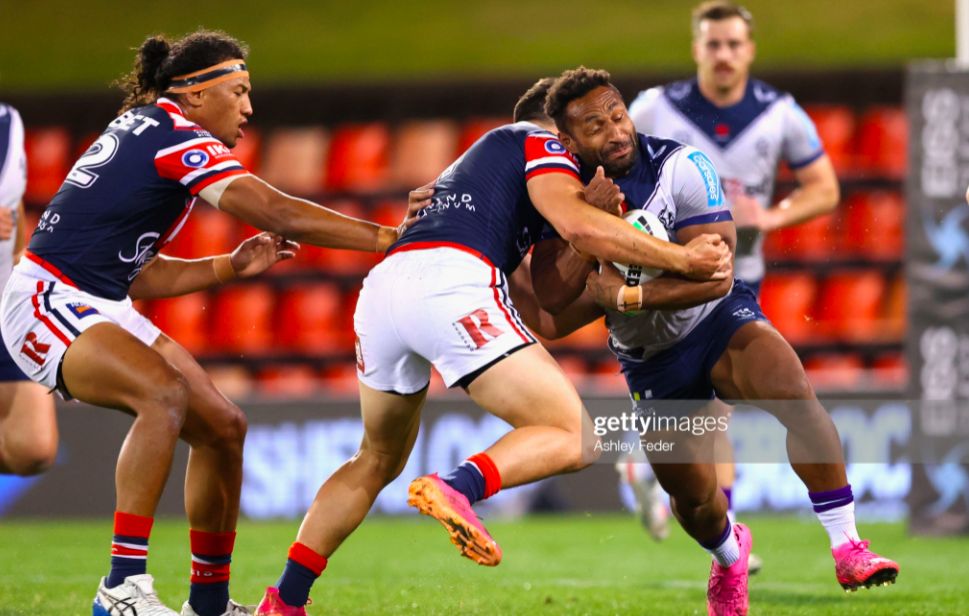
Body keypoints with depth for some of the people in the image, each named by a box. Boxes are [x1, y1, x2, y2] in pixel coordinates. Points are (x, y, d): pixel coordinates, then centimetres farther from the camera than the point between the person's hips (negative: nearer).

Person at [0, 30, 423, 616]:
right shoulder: (176, 139, -13)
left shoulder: (143, 131, 16)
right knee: (165, 394, -34)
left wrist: (230, 267, 10)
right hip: (47, 302, -10)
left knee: (223, 426, 6)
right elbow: (279, 214, -20)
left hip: (102, 306, 10)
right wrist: (390, 236, -16)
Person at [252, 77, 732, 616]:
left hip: (382, 286, 8)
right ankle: (458, 488, -33)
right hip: (450, 281, -8)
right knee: (574, 439, -7)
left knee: (379, 462, 27)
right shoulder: (539, 142, 16)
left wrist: (590, 205, 17)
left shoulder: (483, 154, 39)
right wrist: (681, 259, 1)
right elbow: (578, 226, -5)